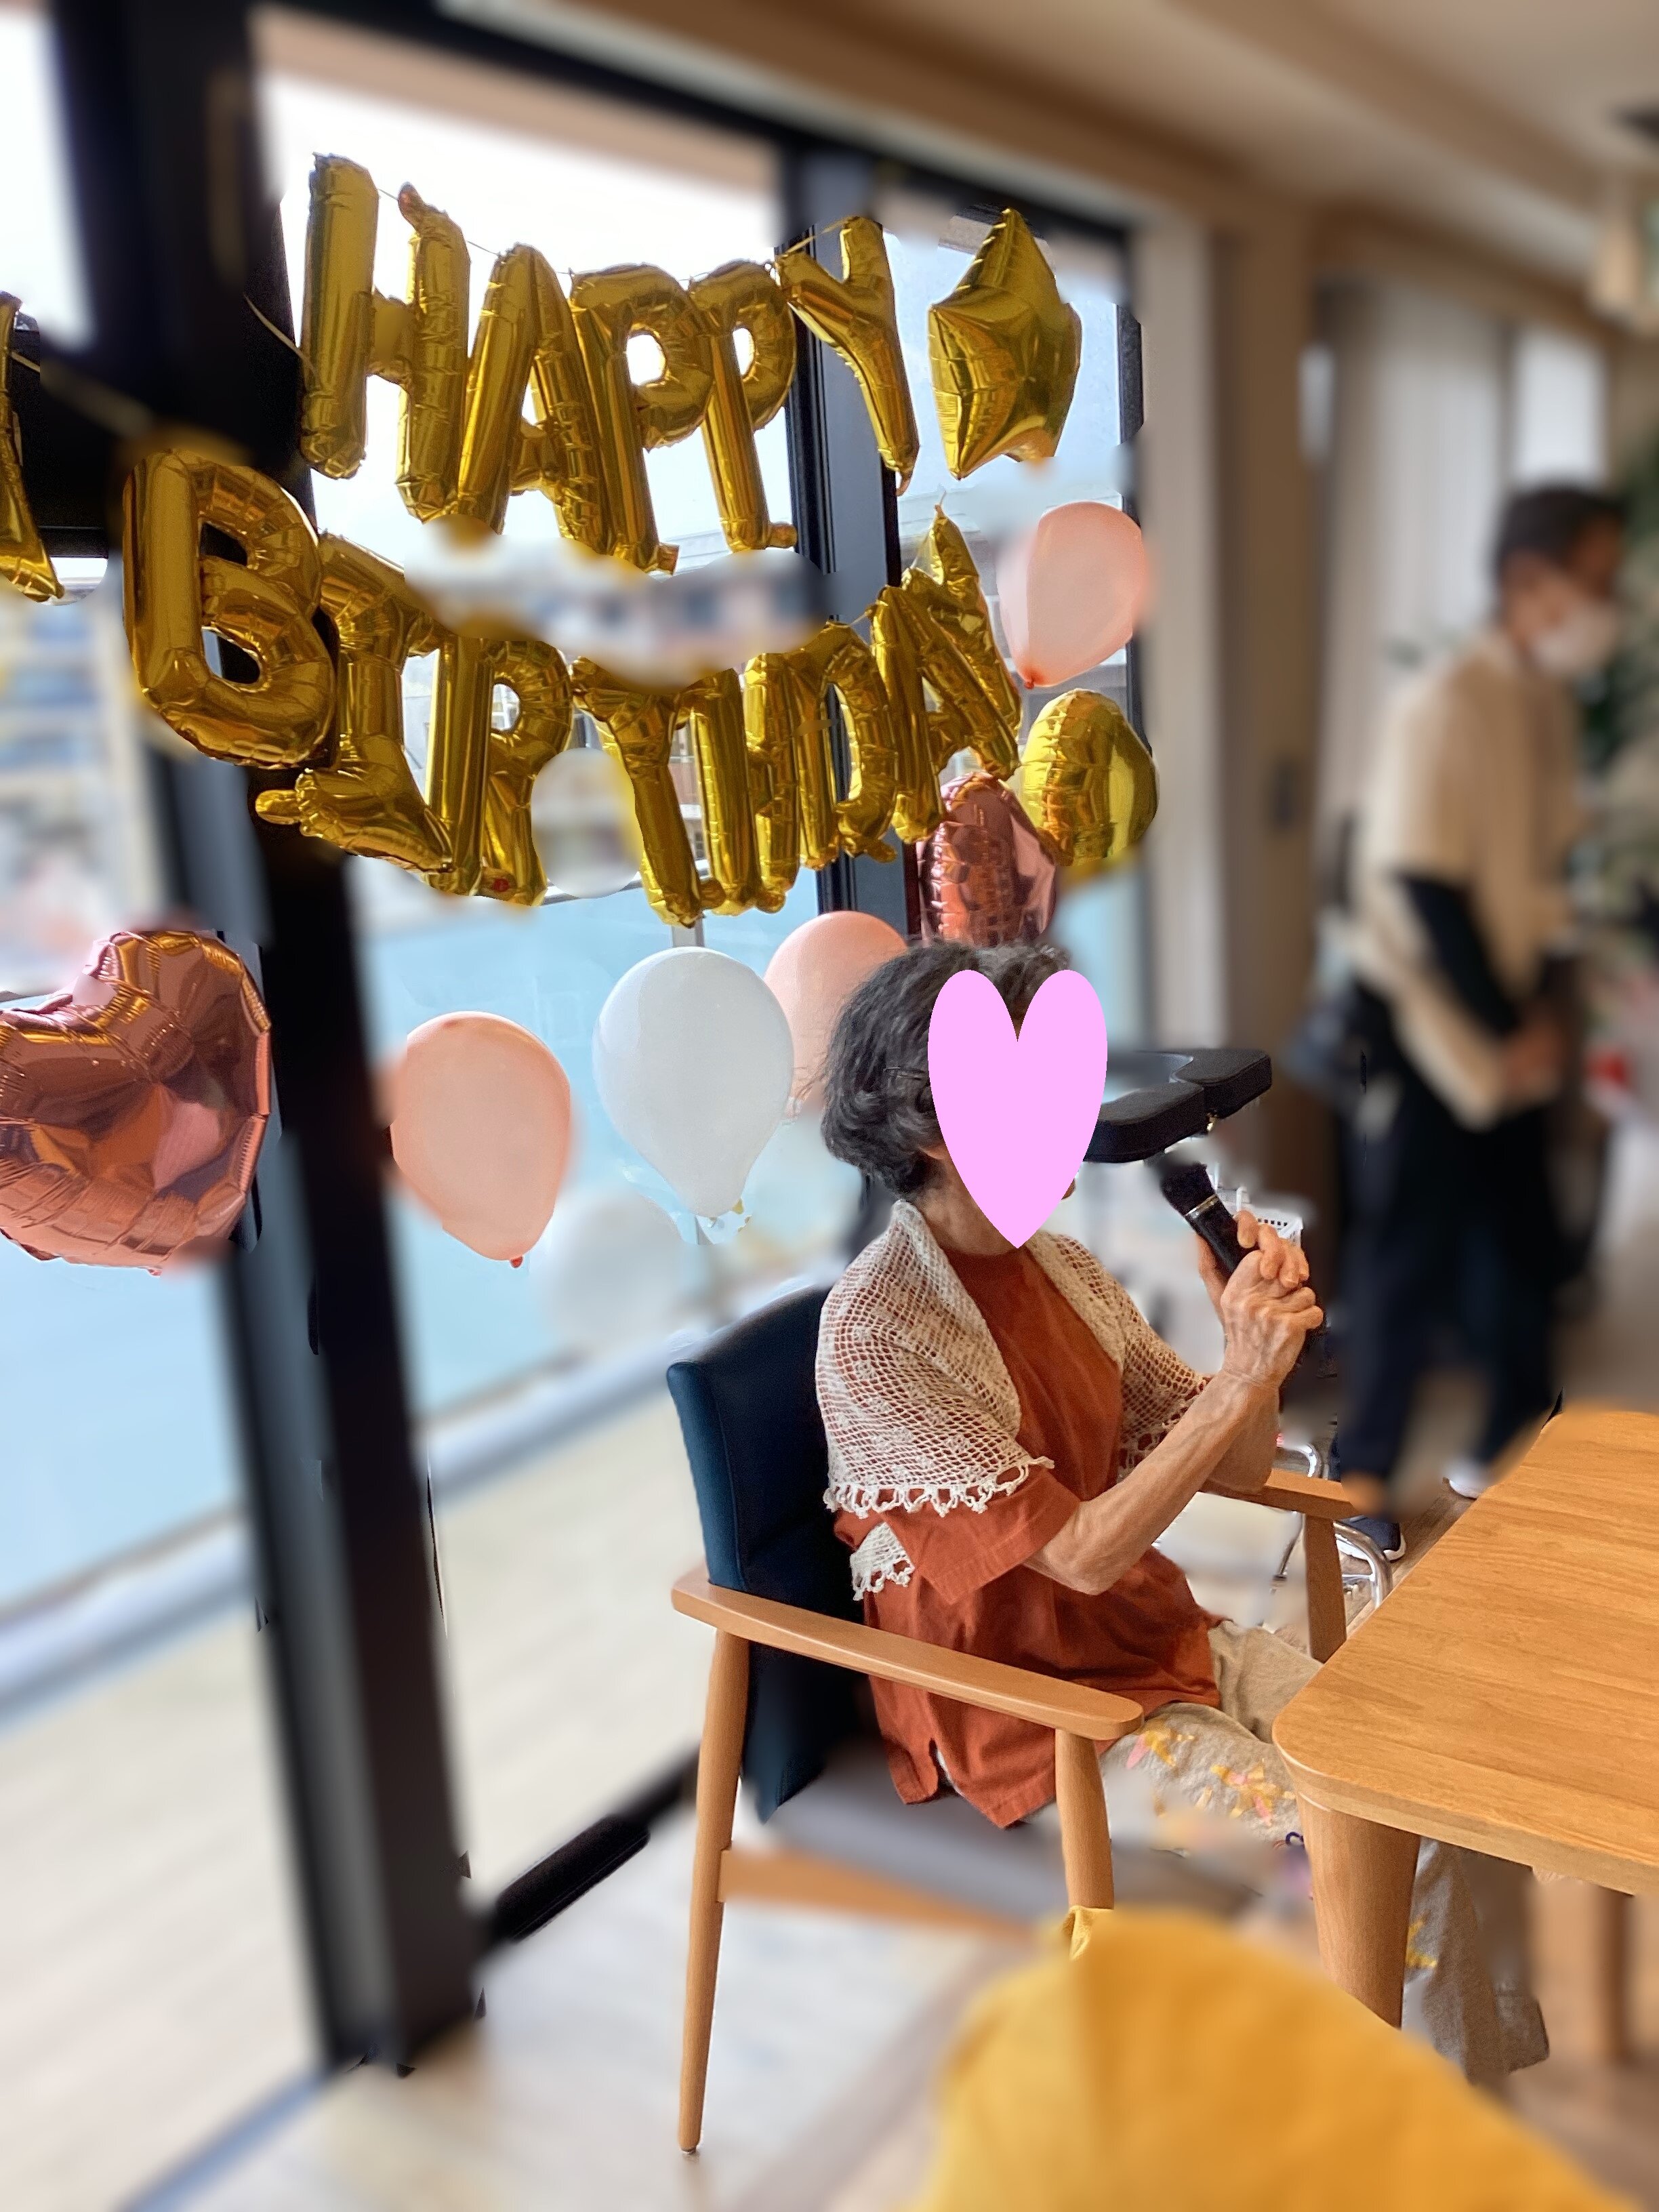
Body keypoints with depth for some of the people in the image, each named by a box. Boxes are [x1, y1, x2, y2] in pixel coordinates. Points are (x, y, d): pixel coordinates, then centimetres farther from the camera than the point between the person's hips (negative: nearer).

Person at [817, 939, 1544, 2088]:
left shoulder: (1063, 1269, 0)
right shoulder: (877, 1331, -22)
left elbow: (1236, 1469, 2)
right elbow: (1081, 1553, -24)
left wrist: (1260, 1339, -17)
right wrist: (1241, 1378, -28)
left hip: (1155, 1636, 7)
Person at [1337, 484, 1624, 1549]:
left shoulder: (1551, 702, 7)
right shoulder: (1450, 706, -19)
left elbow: (1543, 866, 12)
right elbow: (1425, 890, -20)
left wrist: (1539, 1007, 2)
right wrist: (1512, 1031, -13)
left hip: (1511, 1033, 8)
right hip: (1427, 1031, -8)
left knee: (1522, 1243, 16)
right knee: (1409, 1260, 2)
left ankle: (1515, 1442, 34)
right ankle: (1364, 1484, 18)